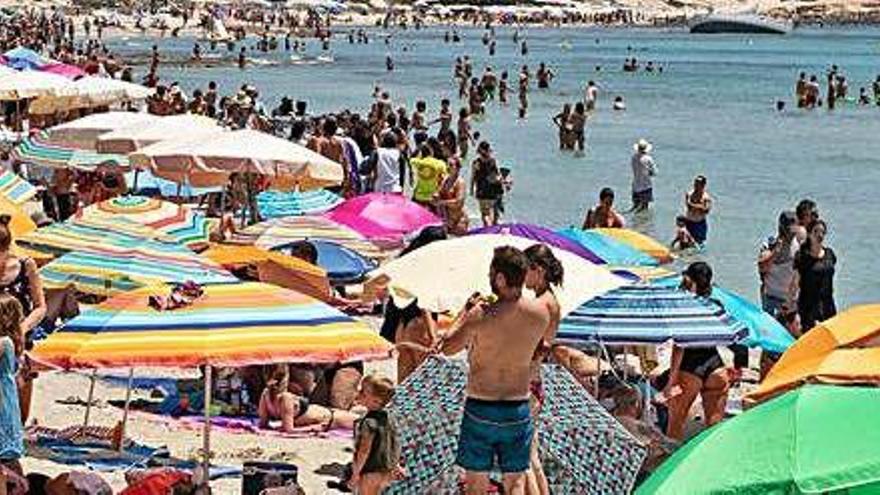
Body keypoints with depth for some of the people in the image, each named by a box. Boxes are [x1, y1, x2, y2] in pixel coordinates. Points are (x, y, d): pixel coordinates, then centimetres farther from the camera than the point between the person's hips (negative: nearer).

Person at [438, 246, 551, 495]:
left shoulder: (481, 315, -18)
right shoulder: (540, 312, -7)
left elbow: (447, 347, -4)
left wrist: (466, 311, 7)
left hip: (480, 409, -3)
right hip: (518, 409, 3)